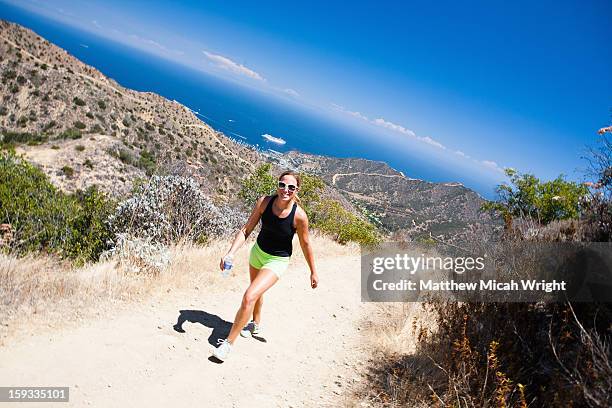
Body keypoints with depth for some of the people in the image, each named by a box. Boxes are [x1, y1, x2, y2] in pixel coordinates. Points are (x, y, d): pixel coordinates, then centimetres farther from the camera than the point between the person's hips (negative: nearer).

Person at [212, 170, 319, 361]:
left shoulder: (299, 215, -26)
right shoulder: (264, 202, -19)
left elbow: (305, 244, -11)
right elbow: (246, 230, -12)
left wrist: (313, 272, -2)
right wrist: (230, 253, -23)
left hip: (277, 261, -5)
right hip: (257, 252, 5)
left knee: (249, 297, -19)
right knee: (256, 293, 27)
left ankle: (229, 342, -1)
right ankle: (256, 324, 56)